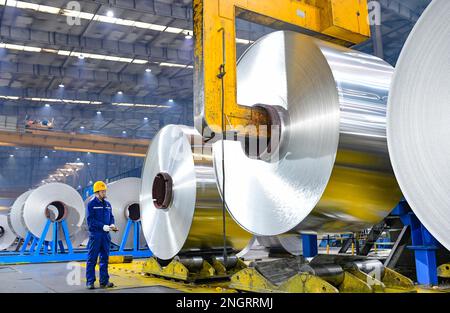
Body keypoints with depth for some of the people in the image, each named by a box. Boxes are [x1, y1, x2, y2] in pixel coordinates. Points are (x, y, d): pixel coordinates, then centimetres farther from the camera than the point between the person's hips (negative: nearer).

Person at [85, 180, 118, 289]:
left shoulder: (107, 204, 12)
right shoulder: (91, 204, -6)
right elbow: (90, 220, -13)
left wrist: (112, 224, -6)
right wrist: (103, 226, -21)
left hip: (106, 235, 6)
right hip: (95, 234, -6)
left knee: (105, 259, 10)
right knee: (92, 260, 0)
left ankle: (104, 281, 17)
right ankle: (90, 282, 7)